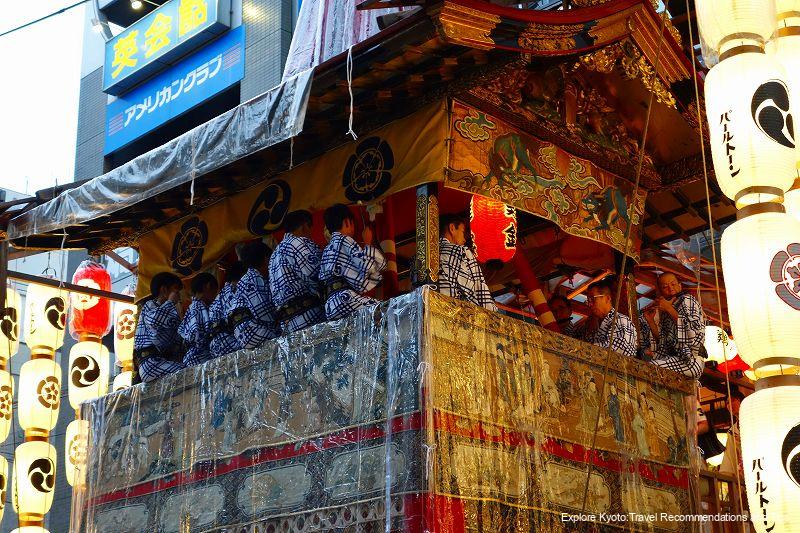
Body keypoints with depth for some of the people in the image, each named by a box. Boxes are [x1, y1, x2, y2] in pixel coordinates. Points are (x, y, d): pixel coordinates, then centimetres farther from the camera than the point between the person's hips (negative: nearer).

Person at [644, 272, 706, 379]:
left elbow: (695, 331, -16)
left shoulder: (687, 300, 0)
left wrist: (670, 309, -13)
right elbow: (662, 341, 21)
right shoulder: (664, 312, 20)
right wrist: (651, 321, 10)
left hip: (689, 361, -8)